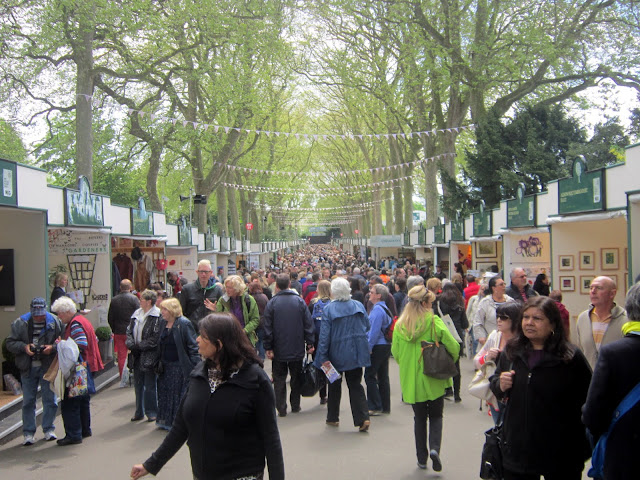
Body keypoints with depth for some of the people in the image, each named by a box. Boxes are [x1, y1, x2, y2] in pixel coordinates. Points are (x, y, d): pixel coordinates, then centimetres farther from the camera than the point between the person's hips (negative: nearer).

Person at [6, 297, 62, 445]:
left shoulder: (55, 322, -4)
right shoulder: (20, 323, -2)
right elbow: (10, 343, 1)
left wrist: (52, 347, -19)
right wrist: (24, 347, -16)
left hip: (48, 367, 0)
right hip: (28, 367, 1)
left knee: (50, 398, 5)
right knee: (28, 401, 6)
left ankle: (48, 429, 20)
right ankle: (28, 433, 15)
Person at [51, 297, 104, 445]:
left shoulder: (75, 324, -15)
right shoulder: (82, 320, 16)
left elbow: (81, 345, -26)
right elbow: (94, 340, 18)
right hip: (88, 366, 11)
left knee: (69, 403, -6)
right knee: (83, 400, 20)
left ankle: (73, 435, -5)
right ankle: (85, 430, 30)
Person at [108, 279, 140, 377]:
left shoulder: (114, 300, 2)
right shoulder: (134, 298, -9)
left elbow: (110, 318, 6)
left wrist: (114, 329, 16)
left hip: (118, 332, 3)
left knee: (121, 356, 7)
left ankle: (123, 378, 11)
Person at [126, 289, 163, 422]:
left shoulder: (157, 316, -15)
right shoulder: (136, 314, 9)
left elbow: (155, 338, -18)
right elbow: (129, 331, 12)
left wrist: (139, 346, -15)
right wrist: (131, 344, -7)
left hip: (149, 356, -7)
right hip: (137, 356, 7)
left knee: (150, 386, 3)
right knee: (138, 385, 15)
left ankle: (152, 412, 17)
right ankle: (139, 412, 27)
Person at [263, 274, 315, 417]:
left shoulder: (271, 303, -6)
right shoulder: (299, 301, -3)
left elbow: (267, 327, -7)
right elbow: (308, 324, -3)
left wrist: (268, 347, -3)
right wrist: (310, 343, 3)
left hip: (279, 349, -1)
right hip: (297, 349, 1)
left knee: (279, 379, 7)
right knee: (296, 378, 14)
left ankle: (281, 408, 5)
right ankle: (295, 406, 21)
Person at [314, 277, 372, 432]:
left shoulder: (329, 309, -13)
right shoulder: (359, 306, -1)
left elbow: (324, 334, -14)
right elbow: (367, 327, 8)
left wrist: (323, 356, -11)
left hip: (336, 354, -2)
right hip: (356, 353, 3)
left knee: (335, 385, 14)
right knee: (355, 385, 8)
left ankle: (333, 418, 25)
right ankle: (363, 418, -4)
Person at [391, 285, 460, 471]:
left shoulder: (400, 325, -4)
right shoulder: (434, 322, -14)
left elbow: (395, 353, 4)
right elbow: (454, 347, -12)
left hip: (411, 380, 3)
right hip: (434, 379, -2)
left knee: (419, 418, 17)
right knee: (436, 416, 15)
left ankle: (422, 458, 19)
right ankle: (434, 448, -7)